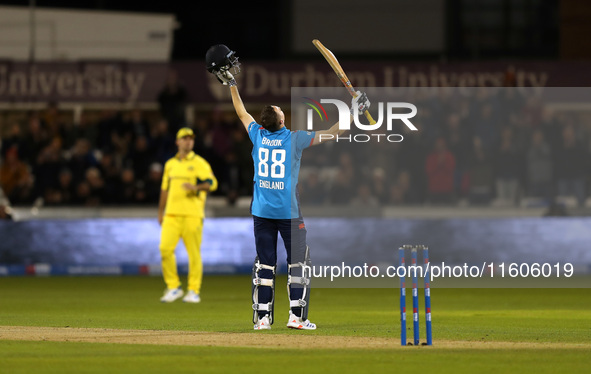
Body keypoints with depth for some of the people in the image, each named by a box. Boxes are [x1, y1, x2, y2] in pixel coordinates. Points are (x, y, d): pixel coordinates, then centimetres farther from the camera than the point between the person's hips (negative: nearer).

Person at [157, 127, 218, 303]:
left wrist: (196, 188, -25)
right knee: (165, 248, -9)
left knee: (194, 253, -3)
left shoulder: (199, 163, 3)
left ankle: (194, 291, 5)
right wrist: (160, 212, 21)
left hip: (192, 214, -4)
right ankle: (173, 287, 3)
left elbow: (212, 183, -7)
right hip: (172, 214, 4)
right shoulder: (170, 164, 17)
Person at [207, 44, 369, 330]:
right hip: (288, 212, -4)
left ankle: (262, 317, 3)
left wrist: (231, 85, 28)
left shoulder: (258, 135, 1)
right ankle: (296, 315, -6)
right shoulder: (294, 140, -9)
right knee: (298, 261, 2)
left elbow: (242, 113, 18)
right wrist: (354, 113, 3)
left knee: (264, 264, 7)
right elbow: (331, 133, -5)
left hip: (261, 212, 4)